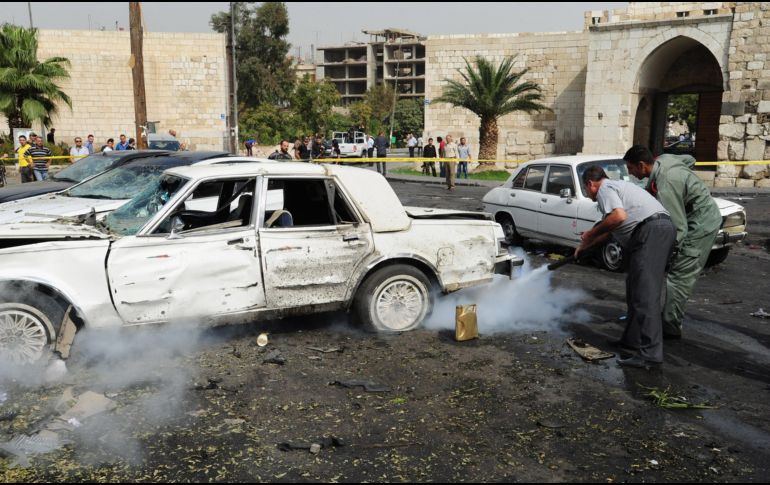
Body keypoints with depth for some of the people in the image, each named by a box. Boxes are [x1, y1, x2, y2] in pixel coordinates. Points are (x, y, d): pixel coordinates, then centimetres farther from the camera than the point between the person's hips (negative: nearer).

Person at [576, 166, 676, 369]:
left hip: (651, 230, -10)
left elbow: (619, 216, -18)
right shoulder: (617, 186, 32)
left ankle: (650, 353, -18)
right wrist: (584, 246, 48)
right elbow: (609, 230, 40)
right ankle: (633, 339, 23)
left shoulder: (604, 189, 2)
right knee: (635, 287, 18)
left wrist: (591, 234, -5)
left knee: (645, 293, -13)